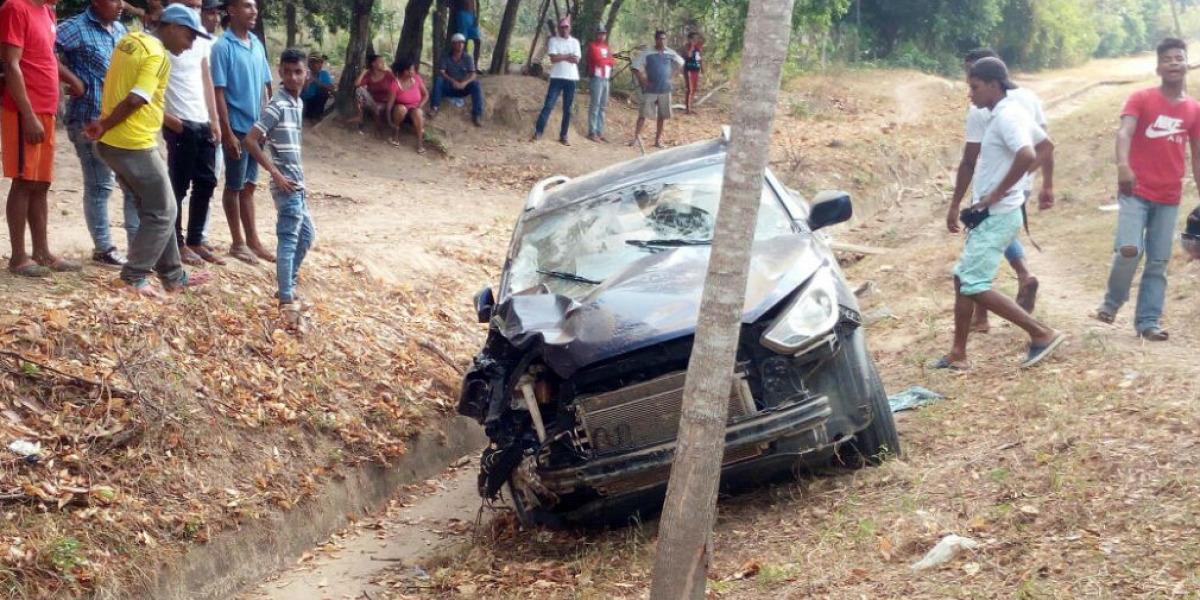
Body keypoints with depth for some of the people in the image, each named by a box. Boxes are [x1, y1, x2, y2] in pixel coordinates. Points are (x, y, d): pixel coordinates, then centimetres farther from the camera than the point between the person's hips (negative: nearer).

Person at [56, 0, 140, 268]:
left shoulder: (120, 30, 13)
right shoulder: (77, 27, -10)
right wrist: (73, 79, -17)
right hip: (91, 120, -7)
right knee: (99, 186, 2)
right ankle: (103, 248, 12)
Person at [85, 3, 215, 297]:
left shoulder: (129, 41, 13)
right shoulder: (157, 55, -15)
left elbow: (117, 88, 14)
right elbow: (135, 100, -21)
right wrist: (105, 126, -10)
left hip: (112, 142, 9)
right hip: (136, 146, -9)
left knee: (154, 210, 17)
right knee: (162, 213, 3)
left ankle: (173, 275, 23)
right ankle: (134, 277, 2)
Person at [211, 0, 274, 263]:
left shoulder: (257, 44, 7)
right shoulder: (223, 47, -13)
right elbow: (219, 93, -14)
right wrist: (227, 133, -17)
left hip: (256, 127, 6)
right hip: (237, 128, -6)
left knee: (249, 186, 15)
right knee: (234, 187, 5)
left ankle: (253, 240, 22)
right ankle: (238, 243, 15)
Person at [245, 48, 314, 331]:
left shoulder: (298, 103, 12)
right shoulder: (278, 105, -15)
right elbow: (250, 140, -19)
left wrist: (299, 167, 12)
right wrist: (276, 174, -19)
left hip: (298, 182, 9)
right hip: (286, 183, -9)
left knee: (306, 234, 19)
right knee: (289, 239, -14)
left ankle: (288, 285, 31)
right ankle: (287, 301, -19)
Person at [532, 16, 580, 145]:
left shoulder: (575, 42, 9)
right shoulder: (553, 41, 3)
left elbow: (576, 60, -4)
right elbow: (553, 58, -11)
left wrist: (561, 57, -8)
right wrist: (568, 55, -7)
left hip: (571, 79, 3)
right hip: (557, 78, -2)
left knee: (567, 109, 6)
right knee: (548, 105, -10)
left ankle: (563, 136, 12)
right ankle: (538, 132, -11)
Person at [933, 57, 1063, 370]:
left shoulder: (1006, 116, -19)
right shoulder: (1010, 113, 12)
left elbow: (1026, 156, -35)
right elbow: (1047, 146, 24)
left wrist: (997, 194, -24)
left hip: (997, 216, -11)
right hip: (992, 215, 11)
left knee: (974, 285, -10)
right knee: (962, 278, 14)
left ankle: (1041, 333, -6)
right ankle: (958, 354, 20)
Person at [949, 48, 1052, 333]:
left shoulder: (980, 109, -17)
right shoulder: (1029, 98, 3)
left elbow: (969, 161, -16)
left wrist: (955, 204, -11)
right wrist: (1048, 186, 13)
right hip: (1022, 186, 7)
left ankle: (980, 317, 16)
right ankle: (1025, 275, 6)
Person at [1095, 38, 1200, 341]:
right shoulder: (1140, 99, -4)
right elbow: (1124, 132, -19)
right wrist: (1123, 165, -39)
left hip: (1169, 197, 4)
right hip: (1136, 192, -4)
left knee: (1158, 261, 4)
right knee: (1130, 249, -17)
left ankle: (1148, 320, 12)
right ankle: (1112, 301, 8)